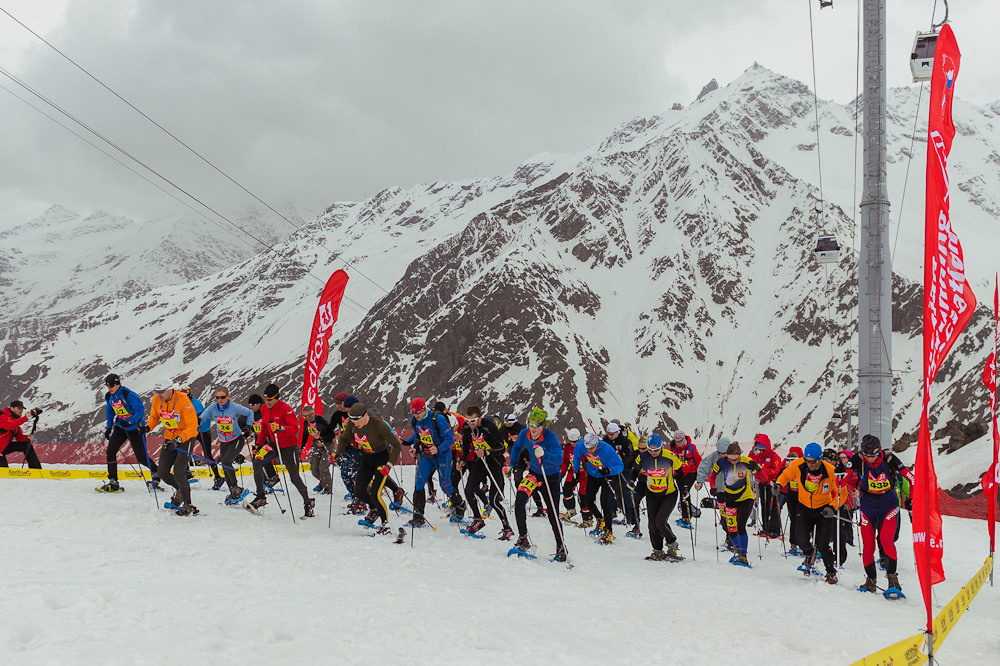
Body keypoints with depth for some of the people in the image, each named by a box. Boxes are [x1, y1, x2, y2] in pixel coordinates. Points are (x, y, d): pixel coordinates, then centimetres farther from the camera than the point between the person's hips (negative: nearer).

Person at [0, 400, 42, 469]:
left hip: (7, 446, 9)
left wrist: (27, 438, -16)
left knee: (27, 445, -3)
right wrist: (26, 417, -46)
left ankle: (36, 469, -1)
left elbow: (19, 437, 7)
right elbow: (10, 426, -42)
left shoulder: (15, 420, 9)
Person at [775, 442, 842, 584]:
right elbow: (786, 475, 4)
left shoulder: (831, 471, -23)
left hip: (824, 509, -2)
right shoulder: (798, 465, -18)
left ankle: (831, 572, 18)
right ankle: (810, 554, 27)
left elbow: (841, 492, -9)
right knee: (802, 541, -11)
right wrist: (778, 484, -14)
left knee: (822, 545, -8)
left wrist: (833, 508, -22)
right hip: (805, 508, 2)